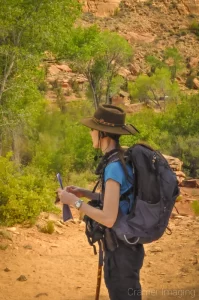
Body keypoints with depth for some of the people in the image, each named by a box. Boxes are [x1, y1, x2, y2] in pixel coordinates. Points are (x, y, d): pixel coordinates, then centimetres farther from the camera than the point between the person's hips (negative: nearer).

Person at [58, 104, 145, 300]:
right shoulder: (122, 159, 4)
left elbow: (109, 219, -27)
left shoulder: (114, 167, -25)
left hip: (121, 249, -9)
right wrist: (84, 193, 10)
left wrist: (74, 201, -17)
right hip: (126, 244, 9)